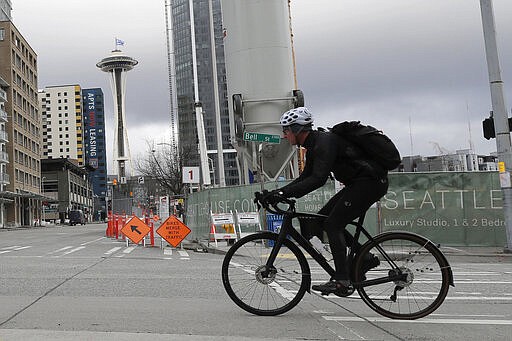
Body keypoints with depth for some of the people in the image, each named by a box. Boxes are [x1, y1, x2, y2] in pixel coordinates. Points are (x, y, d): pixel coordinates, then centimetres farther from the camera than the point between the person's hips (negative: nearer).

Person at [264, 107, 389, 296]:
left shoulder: (324, 142, -20)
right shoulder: (313, 146, 11)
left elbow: (318, 179, -31)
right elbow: (305, 177, 15)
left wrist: (283, 193, -33)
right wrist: (277, 193, 4)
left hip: (371, 182, -10)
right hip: (358, 183, 10)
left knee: (333, 224, -13)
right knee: (322, 219, 8)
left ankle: (341, 280, -12)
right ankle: (365, 258, 12)